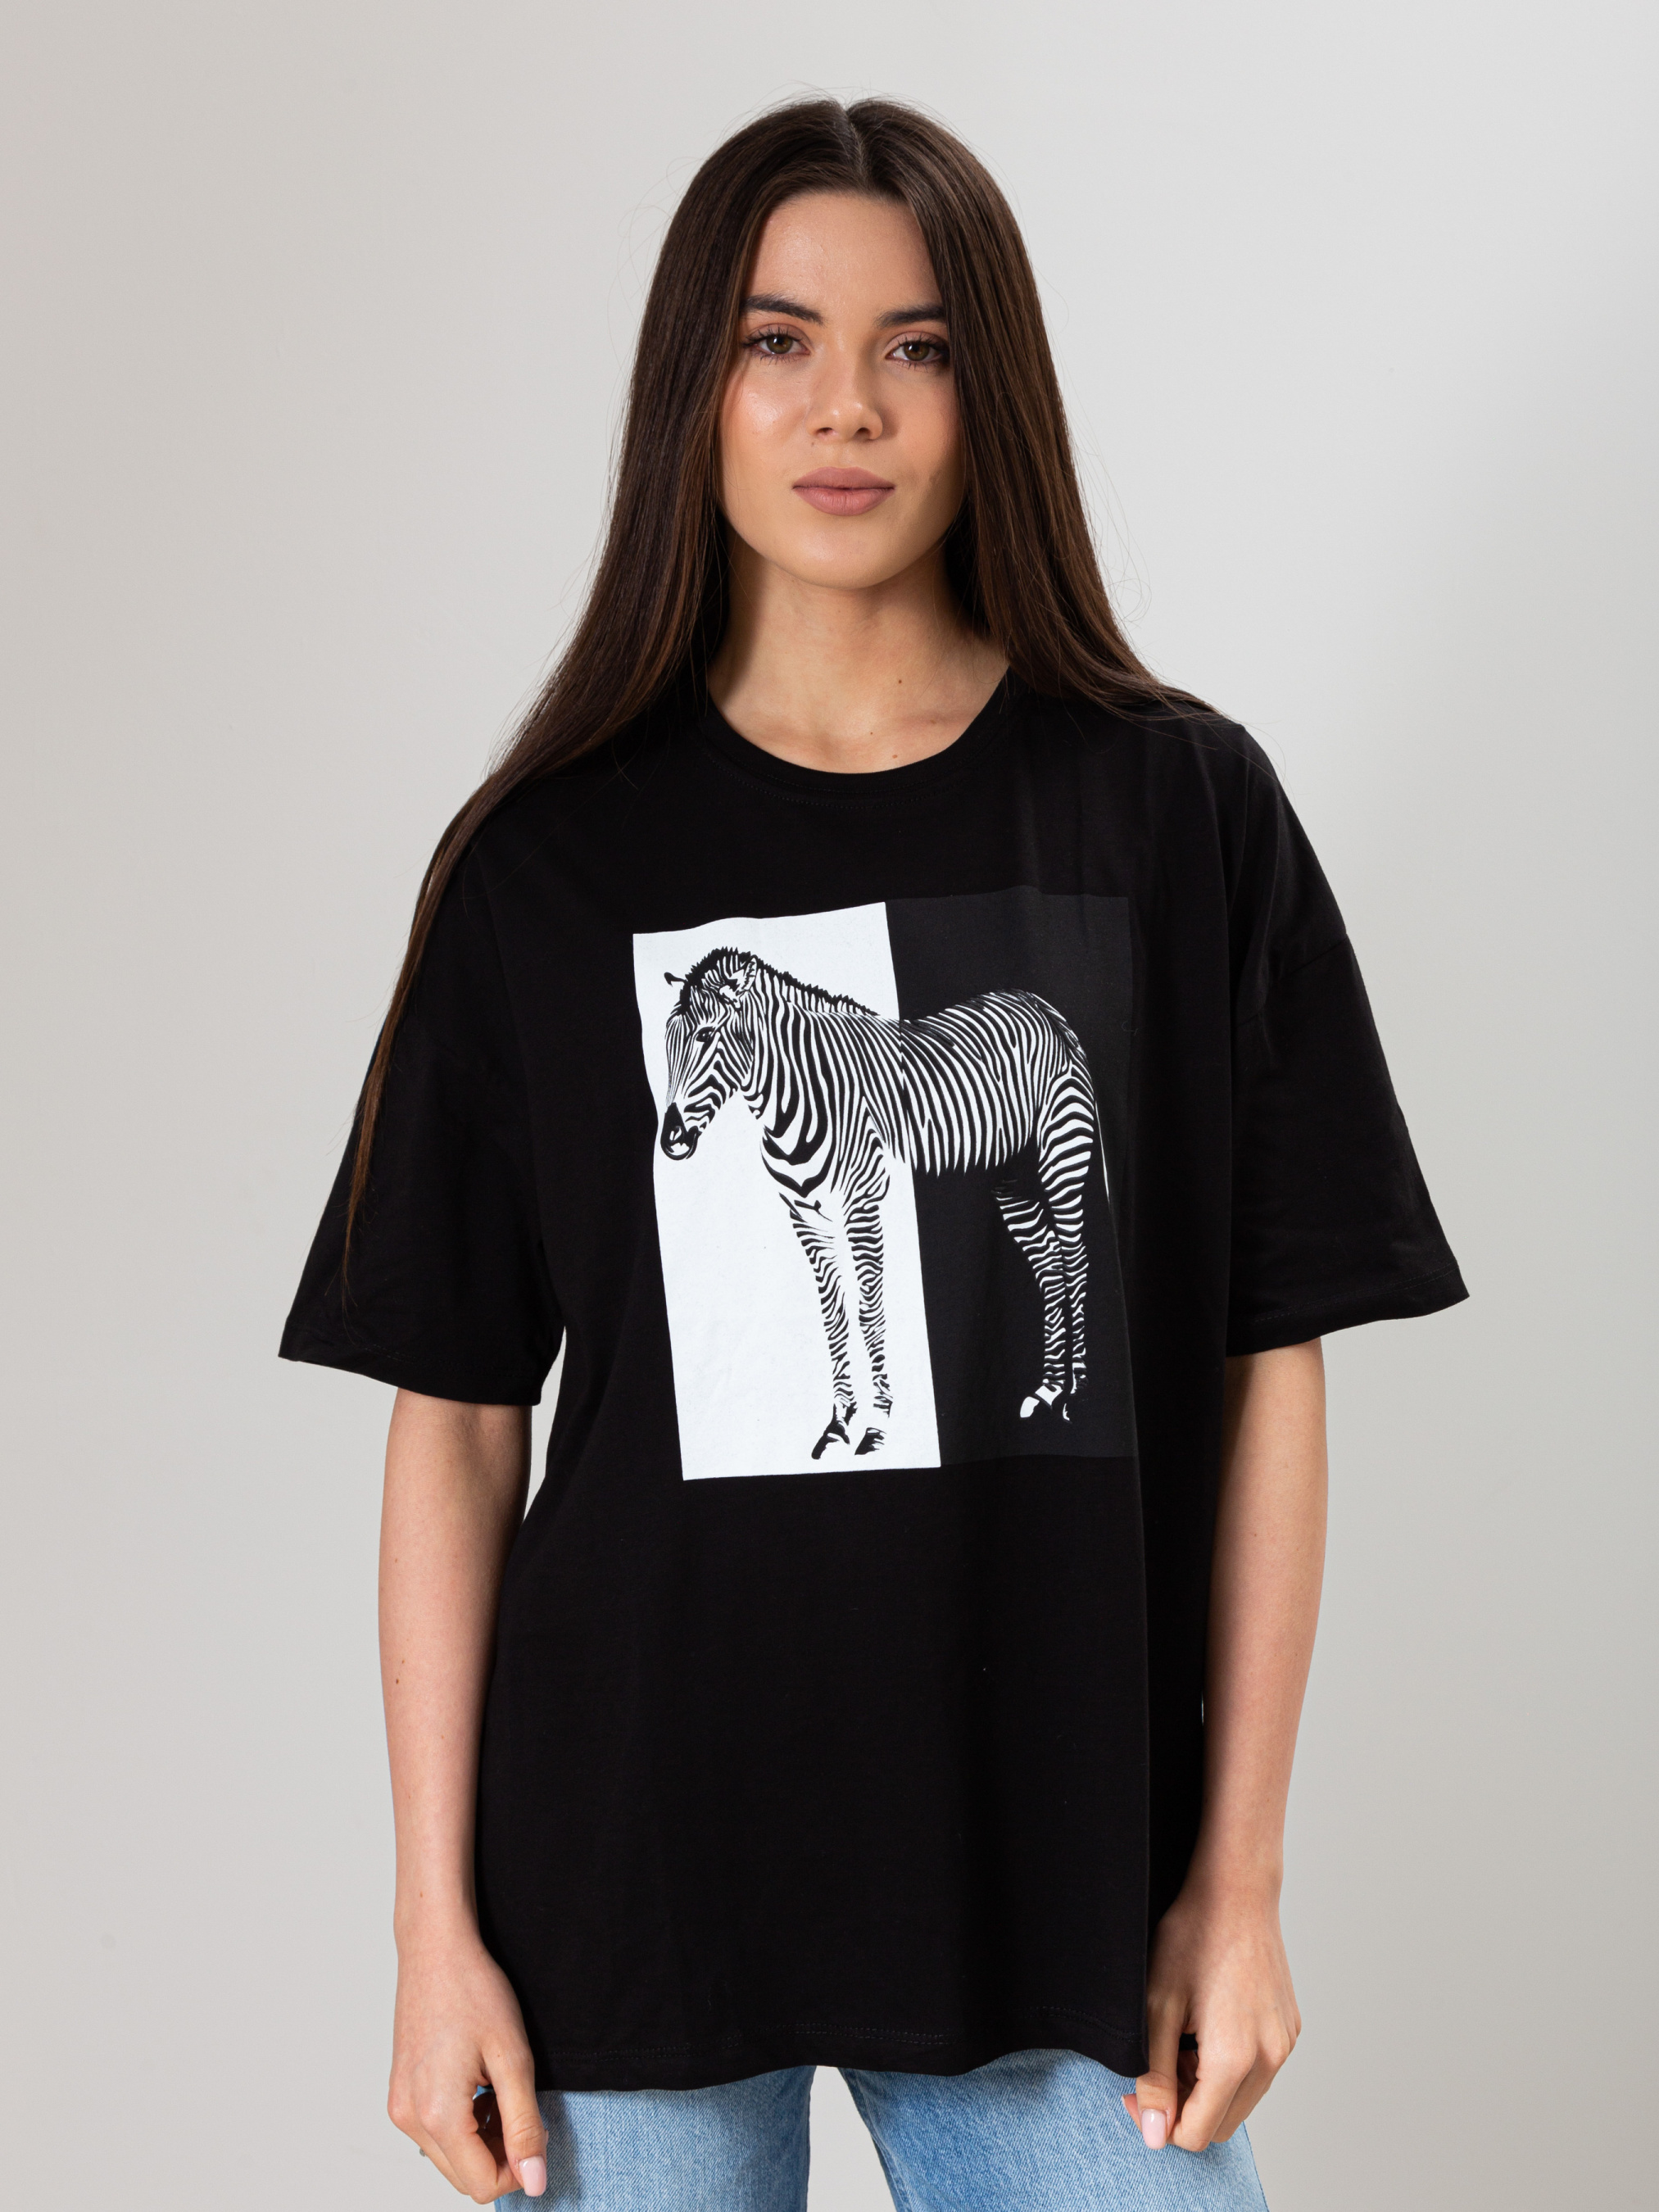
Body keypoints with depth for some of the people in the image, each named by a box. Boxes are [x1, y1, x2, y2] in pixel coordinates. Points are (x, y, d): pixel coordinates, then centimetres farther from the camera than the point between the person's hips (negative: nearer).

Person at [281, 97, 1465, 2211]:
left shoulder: (1181, 812, 0)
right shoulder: (547, 861, 1)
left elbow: (1267, 1368, 1)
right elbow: (454, 1420, 1)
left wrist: (1240, 1881, -2)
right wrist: (437, 1923, -2)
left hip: (1062, 1885, 0)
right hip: (631, 1881, 0)